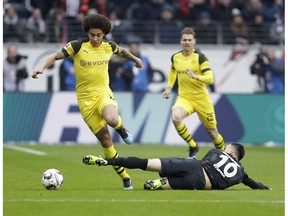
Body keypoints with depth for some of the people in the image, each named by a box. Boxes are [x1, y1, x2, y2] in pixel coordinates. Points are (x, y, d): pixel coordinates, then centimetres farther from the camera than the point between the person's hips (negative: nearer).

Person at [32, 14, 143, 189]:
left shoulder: (109, 47, 0)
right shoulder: (78, 46, -10)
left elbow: (122, 51, 22)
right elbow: (56, 56, -12)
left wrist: (135, 59, 38)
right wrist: (42, 67, -29)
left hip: (104, 93, 1)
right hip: (86, 98, -1)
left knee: (112, 119, -36)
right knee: (105, 140, -1)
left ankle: (121, 128, 3)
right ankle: (125, 178, 10)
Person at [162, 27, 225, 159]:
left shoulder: (199, 57, -13)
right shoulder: (175, 57, 1)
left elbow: (210, 79, -21)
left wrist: (196, 77, -38)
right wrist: (169, 88, 18)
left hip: (201, 99, -3)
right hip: (184, 98, 3)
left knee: (212, 132, 5)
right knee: (175, 118, -29)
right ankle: (192, 147, -8)